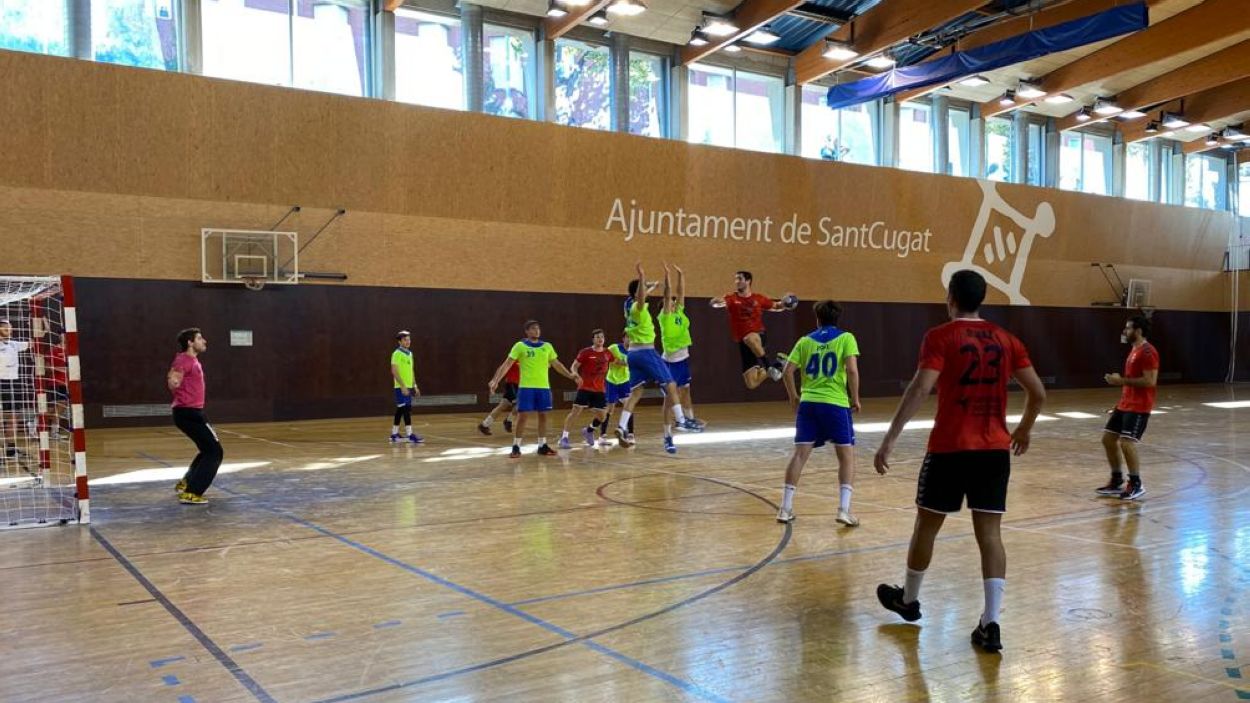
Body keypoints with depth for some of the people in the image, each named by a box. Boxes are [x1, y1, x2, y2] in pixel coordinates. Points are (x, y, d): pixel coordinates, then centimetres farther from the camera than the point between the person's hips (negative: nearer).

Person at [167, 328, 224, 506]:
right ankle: (191, 493, -13)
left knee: (209, 449, 22)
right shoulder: (184, 360, -15)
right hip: (188, 413, -10)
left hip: (191, 412, 10)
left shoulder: (192, 360, 15)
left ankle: (185, 484, 31)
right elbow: (172, 382, -32)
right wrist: (173, 381, -50)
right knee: (215, 452, -11)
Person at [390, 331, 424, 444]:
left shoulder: (409, 353, 15)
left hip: (409, 386, 8)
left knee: (400, 410, 11)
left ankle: (394, 434, 18)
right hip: (401, 387, -8)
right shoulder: (397, 354, -10)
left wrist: (415, 386, 17)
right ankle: (409, 435, -13)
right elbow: (394, 371, -17)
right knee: (406, 409, -11)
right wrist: (403, 386, -21)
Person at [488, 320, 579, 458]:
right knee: (522, 416, -5)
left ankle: (542, 446, 18)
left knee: (543, 416, 7)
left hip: (543, 387, 4)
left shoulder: (547, 346, 10)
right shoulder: (520, 346, -3)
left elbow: (557, 364, 19)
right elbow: (507, 364, -7)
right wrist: (496, 380, -18)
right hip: (526, 387, -4)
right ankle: (516, 447, 3)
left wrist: (570, 376, 13)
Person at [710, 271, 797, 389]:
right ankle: (770, 370, 27)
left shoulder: (758, 298, 4)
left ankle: (770, 365, -22)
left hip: (759, 336, -2)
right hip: (743, 343, 2)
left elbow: (776, 306, 20)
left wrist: (784, 303, -2)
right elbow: (716, 302, -22)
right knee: (751, 384, -2)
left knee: (750, 338, -41)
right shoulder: (731, 298, -2)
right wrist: (716, 301, -45)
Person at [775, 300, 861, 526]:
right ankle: (844, 509, -2)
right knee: (847, 456, 8)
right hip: (836, 404, -3)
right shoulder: (845, 338, 3)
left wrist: (793, 397, 18)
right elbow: (852, 370, -10)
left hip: (808, 403, 3)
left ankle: (785, 508, 6)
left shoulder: (805, 340, 11)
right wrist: (855, 398, 1)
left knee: (800, 454, 5)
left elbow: (787, 372, 5)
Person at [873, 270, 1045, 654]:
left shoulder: (940, 337, -8)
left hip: (950, 449, -4)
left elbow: (920, 389, -19)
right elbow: (1038, 393, 8)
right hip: (995, 450, 4)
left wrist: (889, 440, -19)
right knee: (990, 534, 5)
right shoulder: (1006, 339, 8)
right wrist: (1024, 429, 26)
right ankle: (991, 625, 2)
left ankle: (908, 599, 32)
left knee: (926, 525, 14)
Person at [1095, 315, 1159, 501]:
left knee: (1127, 443, -15)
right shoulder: (1134, 350, 16)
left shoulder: (1147, 352, -16)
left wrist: (1122, 380, -21)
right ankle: (1117, 481, 21)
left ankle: (1136, 485, 0)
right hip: (1125, 404, 10)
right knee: (1108, 438, 10)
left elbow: (1150, 381, -23)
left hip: (1139, 407, -10)